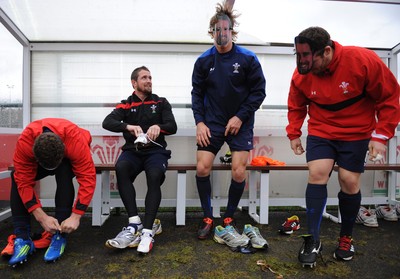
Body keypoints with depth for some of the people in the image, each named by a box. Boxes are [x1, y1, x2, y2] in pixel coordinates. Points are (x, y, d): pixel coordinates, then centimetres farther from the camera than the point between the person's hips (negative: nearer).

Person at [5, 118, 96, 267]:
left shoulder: (76, 140, -43)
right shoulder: (24, 142, -37)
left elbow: (88, 179, -40)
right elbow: (24, 182, -32)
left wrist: (75, 216, -42)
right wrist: (41, 217, -37)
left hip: (68, 160, -2)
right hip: (38, 159, 3)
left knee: (64, 172, -36)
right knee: (17, 176, -26)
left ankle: (60, 234, -27)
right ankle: (22, 237, -22)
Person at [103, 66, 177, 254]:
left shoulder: (161, 102, 15)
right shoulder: (126, 105, 14)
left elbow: (173, 126, 4)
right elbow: (107, 122, -3)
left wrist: (158, 127, -20)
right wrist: (128, 126, -23)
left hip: (155, 150, 0)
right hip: (132, 150, 1)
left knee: (154, 176, -32)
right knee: (121, 167, -32)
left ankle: (147, 230, -31)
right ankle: (134, 224, -31)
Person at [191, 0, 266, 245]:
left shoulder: (248, 58, -5)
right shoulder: (204, 60, 1)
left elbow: (259, 91, -3)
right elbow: (197, 93, 5)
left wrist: (240, 117, -11)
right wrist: (200, 122, -6)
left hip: (240, 123, -1)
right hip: (212, 123, 2)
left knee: (239, 172, -6)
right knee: (202, 168, -6)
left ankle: (229, 218, 18)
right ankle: (208, 218, 15)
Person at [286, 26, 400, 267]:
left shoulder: (363, 60, -21)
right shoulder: (301, 75, -12)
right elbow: (296, 106, 6)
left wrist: (381, 135, -16)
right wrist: (294, 134, -1)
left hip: (356, 133, -1)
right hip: (320, 131, 2)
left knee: (349, 181, -2)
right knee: (317, 174, -13)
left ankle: (347, 239, 22)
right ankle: (313, 240, -1)